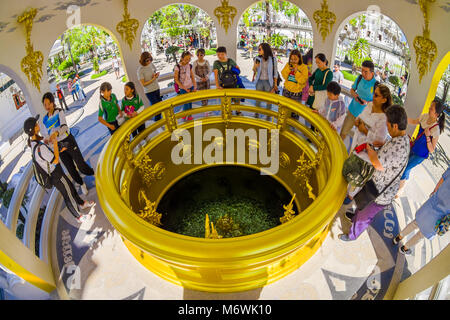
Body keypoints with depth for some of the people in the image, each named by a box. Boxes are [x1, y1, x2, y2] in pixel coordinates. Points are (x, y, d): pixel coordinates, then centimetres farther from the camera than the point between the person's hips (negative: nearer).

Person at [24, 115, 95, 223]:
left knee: (71, 187, 27)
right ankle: (78, 216, 32)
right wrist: (55, 143, -24)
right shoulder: (40, 147, -36)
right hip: (57, 177, -9)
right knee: (68, 196, 11)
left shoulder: (33, 144, -5)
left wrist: (59, 151, 9)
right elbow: (55, 161, -28)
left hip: (57, 173, 9)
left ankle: (82, 204, 51)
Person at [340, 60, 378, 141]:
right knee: (343, 132, 12)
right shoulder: (360, 78, -4)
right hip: (352, 110, 4)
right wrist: (354, 94, -11)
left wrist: (367, 102, -28)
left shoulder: (376, 85, -19)